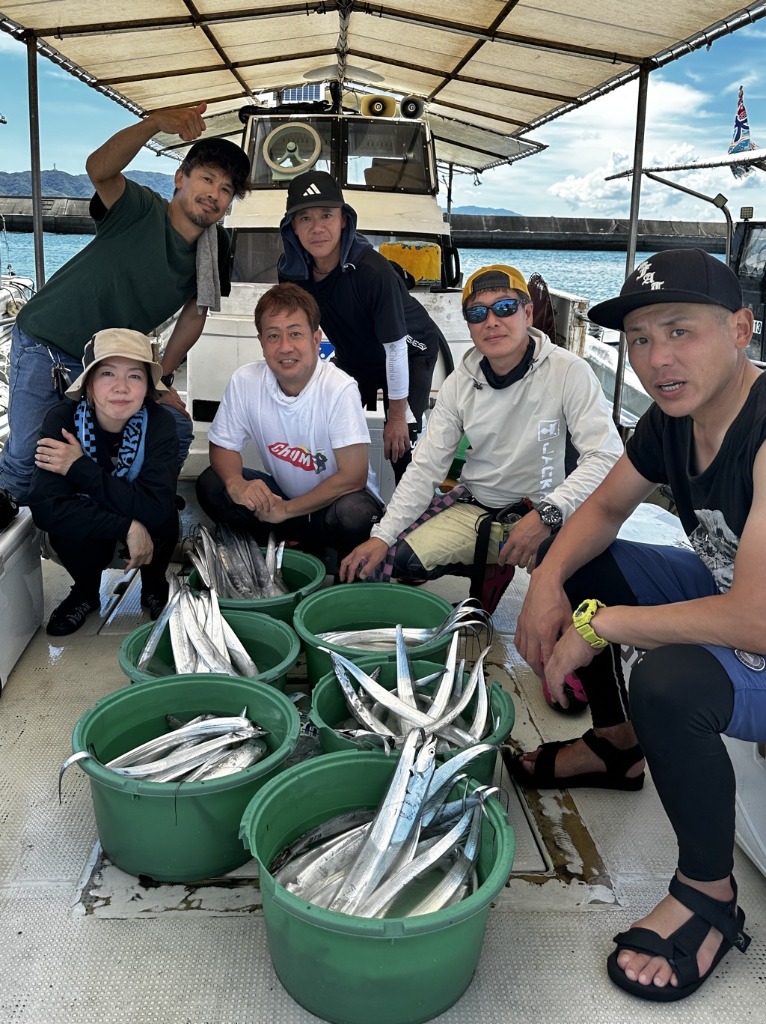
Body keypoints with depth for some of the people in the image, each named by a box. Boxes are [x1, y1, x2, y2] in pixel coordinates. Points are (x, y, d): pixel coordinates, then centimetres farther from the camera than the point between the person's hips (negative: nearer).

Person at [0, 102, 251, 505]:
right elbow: (98, 169, -40)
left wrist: (162, 377, 4)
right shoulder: (142, 210, -20)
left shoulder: (214, 250, -5)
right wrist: (155, 123, -55)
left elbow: (195, 313, 7)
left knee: (175, 432, -4)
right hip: (46, 345, -5)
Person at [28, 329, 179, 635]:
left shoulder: (159, 423, -23)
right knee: (66, 525, -32)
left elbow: (157, 507, -35)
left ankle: (154, 587, 2)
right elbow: (44, 507, -32)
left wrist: (79, 469, -33)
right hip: (85, 536, 0)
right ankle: (85, 592, 3)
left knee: (163, 518, -32)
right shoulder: (62, 420, -23)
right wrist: (127, 528, -39)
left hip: (146, 535, 0)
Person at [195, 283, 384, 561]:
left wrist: (286, 509, -22)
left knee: (351, 514, -37)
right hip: (282, 494, 4)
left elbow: (352, 476, -23)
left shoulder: (340, 389, -23)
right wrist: (236, 484, -24)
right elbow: (223, 446, 0)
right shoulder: (244, 382, -12)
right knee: (210, 486, -16)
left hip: (336, 497, -4)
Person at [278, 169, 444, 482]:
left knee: (401, 440, -17)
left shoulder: (373, 270, -36)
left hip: (410, 354, -5)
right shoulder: (292, 271, -19)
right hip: (353, 357, 6)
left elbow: (395, 346, -29)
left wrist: (397, 415, -22)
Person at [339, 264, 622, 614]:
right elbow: (426, 466, -3)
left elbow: (605, 456, -22)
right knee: (394, 561, -12)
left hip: (546, 511, -3)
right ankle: (491, 569, 13)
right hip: (476, 505, 4)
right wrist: (382, 536, -13)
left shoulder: (568, 372, -16)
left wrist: (548, 514, -36)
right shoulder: (460, 384, -3)